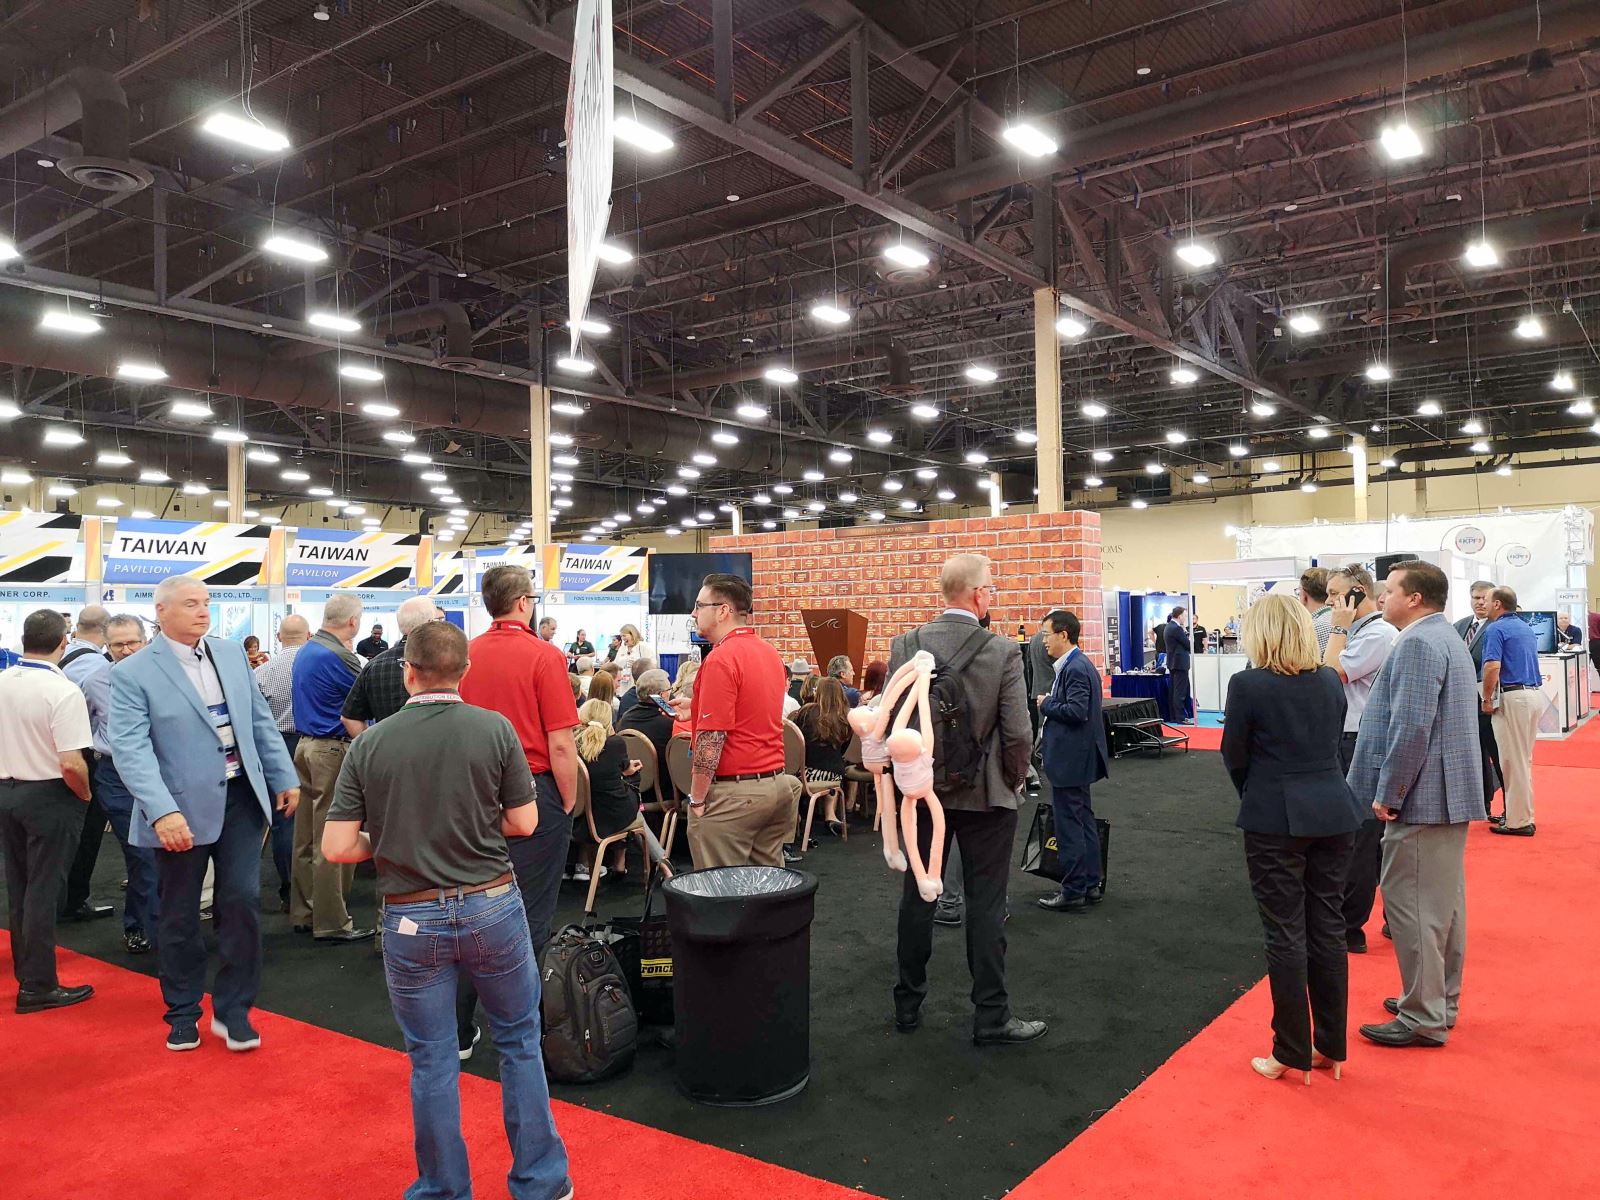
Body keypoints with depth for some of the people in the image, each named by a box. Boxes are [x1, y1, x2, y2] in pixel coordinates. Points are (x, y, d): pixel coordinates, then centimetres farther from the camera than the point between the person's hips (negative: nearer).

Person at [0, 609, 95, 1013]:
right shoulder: (63, 692, -21)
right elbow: (71, 763, -25)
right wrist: (85, 795, -7)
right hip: (48, 797, -6)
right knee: (42, 890, 1)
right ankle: (37, 986, 8)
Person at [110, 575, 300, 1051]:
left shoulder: (232, 653, 6)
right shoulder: (133, 672, -8)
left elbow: (261, 720, 12)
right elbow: (131, 747, -17)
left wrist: (285, 778, 8)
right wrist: (162, 811, -28)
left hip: (241, 798, 3)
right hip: (181, 808, -3)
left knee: (242, 902, 2)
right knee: (179, 915, 11)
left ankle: (232, 1010, 17)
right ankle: (183, 1012, 30)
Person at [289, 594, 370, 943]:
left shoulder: (305, 651, 12)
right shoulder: (340, 656, -16)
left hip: (305, 745, 9)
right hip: (333, 750, -9)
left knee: (306, 836, 13)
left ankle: (303, 913, 21)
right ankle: (332, 923, 2)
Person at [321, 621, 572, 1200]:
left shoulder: (370, 743, -7)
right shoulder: (494, 729, -9)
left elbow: (336, 848, -7)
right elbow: (524, 823, -3)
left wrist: (390, 842, 11)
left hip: (411, 918, 0)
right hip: (491, 907, 0)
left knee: (432, 1061, 14)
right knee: (520, 1043, 16)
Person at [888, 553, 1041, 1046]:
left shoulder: (905, 646, -6)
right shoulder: (1003, 652, -15)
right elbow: (1017, 733, -14)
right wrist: (1014, 782, 3)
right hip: (985, 796, -3)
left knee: (917, 898, 14)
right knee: (985, 905, 6)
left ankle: (907, 1005, 26)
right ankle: (991, 1017, 15)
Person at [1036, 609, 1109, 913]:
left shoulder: (1075, 668, -19)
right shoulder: (1078, 664, 12)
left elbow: (1077, 711, -27)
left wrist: (1046, 705, -14)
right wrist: (1051, 703, 5)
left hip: (1070, 759, -11)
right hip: (1078, 757, 11)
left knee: (1069, 825, -2)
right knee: (1084, 820, 16)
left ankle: (1073, 891, 6)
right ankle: (1091, 885, 26)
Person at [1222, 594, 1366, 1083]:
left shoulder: (1247, 684, -12)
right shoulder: (1330, 680, 4)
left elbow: (1234, 757, -4)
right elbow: (1333, 744, 13)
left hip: (1275, 820, -5)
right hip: (1333, 814, 5)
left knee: (1286, 935, 3)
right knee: (1328, 928, 13)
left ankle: (1292, 1053, 12)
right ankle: (1331, 1046, 23)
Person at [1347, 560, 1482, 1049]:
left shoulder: (1418, 644, -18)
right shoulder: (1446, 637, 17)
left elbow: (1411, 728, -26)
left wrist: (1387, 795, -18)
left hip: (1422, 799, -11)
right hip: (1452, 794, 11)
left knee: (1411, 904, -3)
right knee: (1444, 901, 18)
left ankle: (1423, 1019, 5)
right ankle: (1440, 1000, 30)